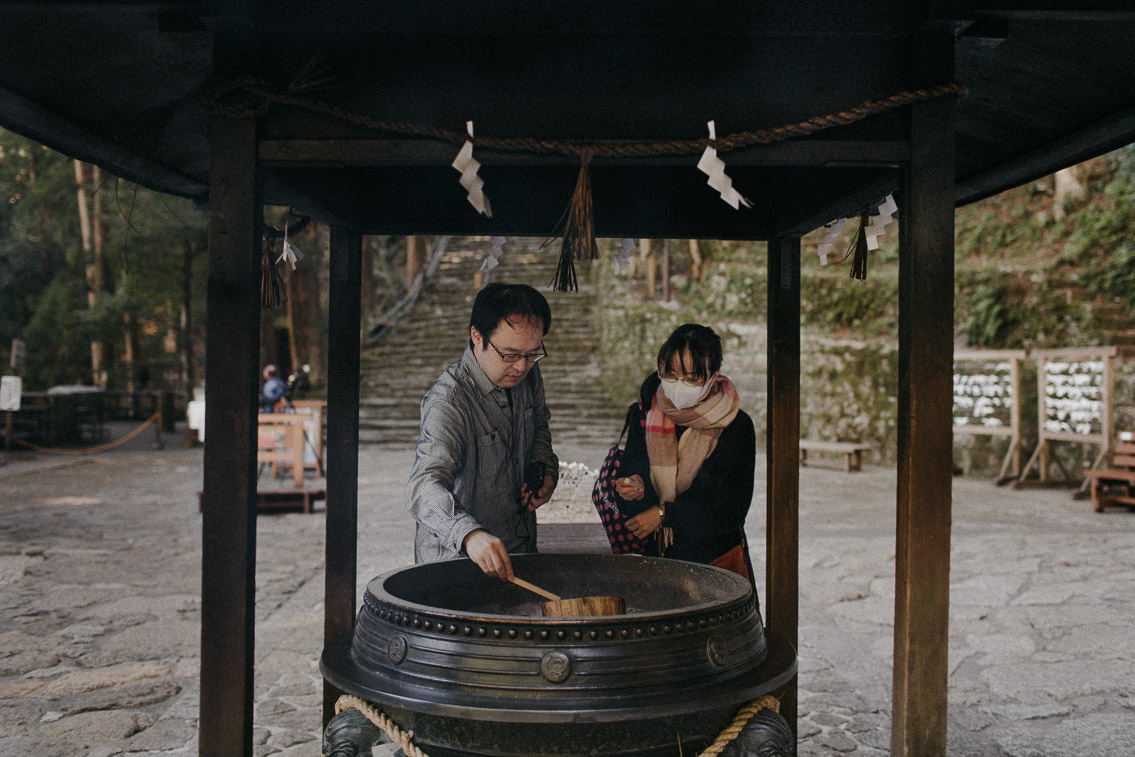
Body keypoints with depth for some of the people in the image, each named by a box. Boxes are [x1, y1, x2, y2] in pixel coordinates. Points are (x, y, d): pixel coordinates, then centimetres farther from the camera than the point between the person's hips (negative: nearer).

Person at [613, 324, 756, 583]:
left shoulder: (737, 427, -5)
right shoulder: (645, 416, 5)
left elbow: (733, 508, -8)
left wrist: (664, 514, -9)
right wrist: (635, 490, -14)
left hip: (717, 561, -2)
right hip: (656, 556, 3)